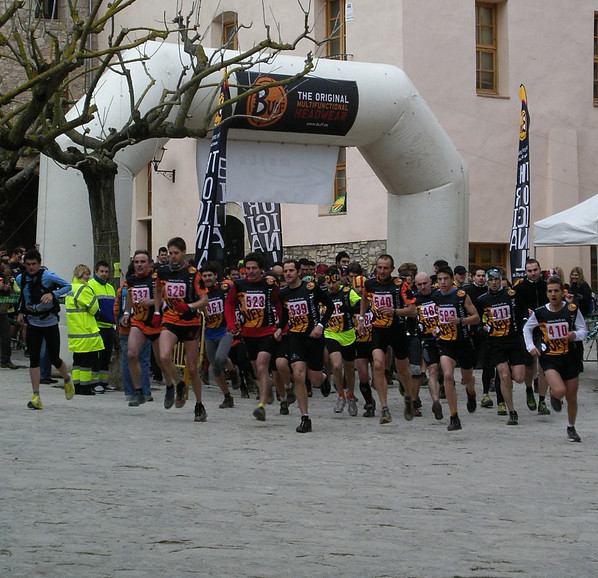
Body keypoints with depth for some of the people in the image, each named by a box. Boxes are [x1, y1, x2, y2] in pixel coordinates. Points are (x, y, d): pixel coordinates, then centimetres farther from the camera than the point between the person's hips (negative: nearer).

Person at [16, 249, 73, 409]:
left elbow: (67, 286, -4)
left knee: (54, 359, 2)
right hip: (33, 324, 3)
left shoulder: (47, 276, -13)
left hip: (50, 323, -3)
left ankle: (67, 380, 35)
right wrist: (21, 311, 12)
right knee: (34, 358, -8)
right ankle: (36, 396, -8)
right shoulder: (21, 279, 1)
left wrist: (52, 294, -19)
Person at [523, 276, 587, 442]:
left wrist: (575, 335, -20)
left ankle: (571, 427, 36)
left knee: (572, 398, 10)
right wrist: (531, 346, -1)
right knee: (559, 391, -25)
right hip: (549, 358, -2)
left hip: (569, 358, 2)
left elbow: (583, 330, 2)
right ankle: (554, 395, 14)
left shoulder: (572, 309, -7)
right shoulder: (540, 313, -6)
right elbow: (527, 328, 11)